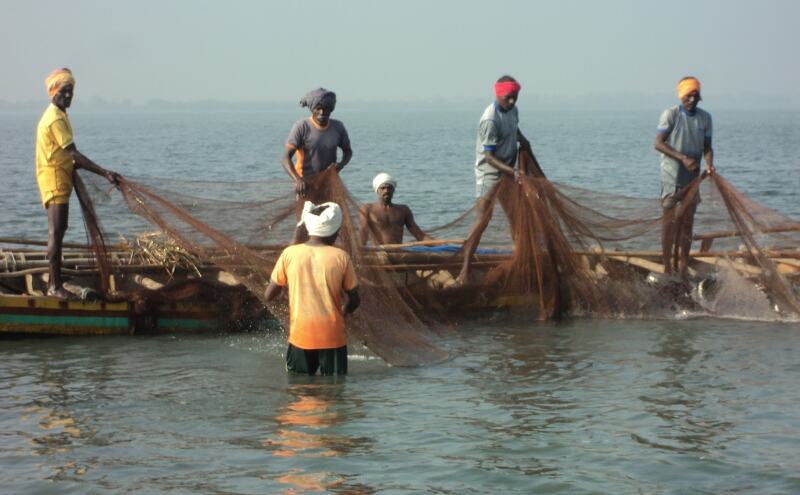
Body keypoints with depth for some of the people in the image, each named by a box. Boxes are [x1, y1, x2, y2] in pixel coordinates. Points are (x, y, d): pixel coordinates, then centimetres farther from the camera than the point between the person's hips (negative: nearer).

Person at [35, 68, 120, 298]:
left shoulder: (58, 115, 15)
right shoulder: (55, 118, -18)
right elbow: (74, 154, -24)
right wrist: (105, 173, -27)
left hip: (61, 179, 11)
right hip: (54, 180, -11)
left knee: (58, 231, 14)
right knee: (56, 232, -11)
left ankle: (54, 283, 19)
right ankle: (55, 286, -12)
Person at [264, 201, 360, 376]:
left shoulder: (289, 254, -4)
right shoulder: (341, 257, -5)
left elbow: (269, 295, 2)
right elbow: (355, 299, 1)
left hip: (300, 336, 1)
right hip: (333, 337, -1)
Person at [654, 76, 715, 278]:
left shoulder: (705, 117, 7)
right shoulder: (670, 115, -7)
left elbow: (707, 146, 10)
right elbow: (659, 143, -10)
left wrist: (709, 163, -11)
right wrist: (682, 158, -19)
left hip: (692, 177, 5)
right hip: (672, 176, -4)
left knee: (687, 221, 6)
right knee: (670, 219, -3)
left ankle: (683, 267, 11)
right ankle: (667, 265, 1)